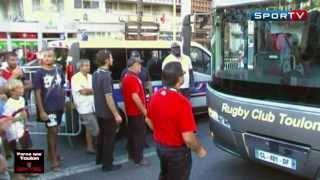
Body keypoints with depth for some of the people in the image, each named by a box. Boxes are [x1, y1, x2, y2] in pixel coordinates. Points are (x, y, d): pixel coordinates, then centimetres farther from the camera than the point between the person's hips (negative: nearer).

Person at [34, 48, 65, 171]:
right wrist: (41, 111, -14)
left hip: (59, 106, 5)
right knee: (53, 131, -3)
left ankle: (51, 153, 31)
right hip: (48, 107, -5)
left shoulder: (59, 71, 3)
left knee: (53, 130, 16)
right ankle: (54, 160, 5)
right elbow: (38, 93, -10)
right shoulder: (39, 73, -10)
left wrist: (64, 102, 9)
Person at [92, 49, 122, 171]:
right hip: (107, 113, -9)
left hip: (99, 111, 9)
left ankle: (100, 158, 35)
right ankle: (107, 164, 12)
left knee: (102, 135, 22)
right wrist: (116, 114, -21)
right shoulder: (106, 75, -24)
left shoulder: (95, 74, 5)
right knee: (109, 137, 3)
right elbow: (108, 97, -26)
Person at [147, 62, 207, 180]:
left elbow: (149, 121, 7)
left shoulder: (155, 96, -8)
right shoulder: (182, 102, -30)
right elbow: (188, 138, -29)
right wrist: (199, 150, -11)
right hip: (177, 151, -6)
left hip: (160, 146, 7)